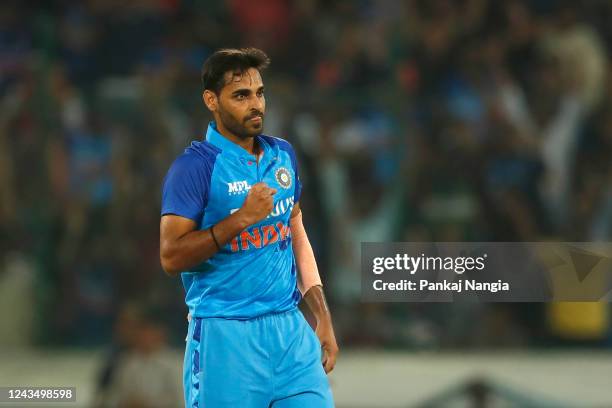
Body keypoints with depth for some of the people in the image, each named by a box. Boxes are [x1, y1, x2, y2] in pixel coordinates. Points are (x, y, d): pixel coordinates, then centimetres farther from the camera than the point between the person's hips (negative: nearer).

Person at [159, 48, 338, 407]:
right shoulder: (195, 165, -8)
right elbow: (171, 257, -14)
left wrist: (323, 317, 16)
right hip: (226, 337, -5)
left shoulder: (283, 154, 12)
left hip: (290, 328, 6)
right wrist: (242, 218, -21)